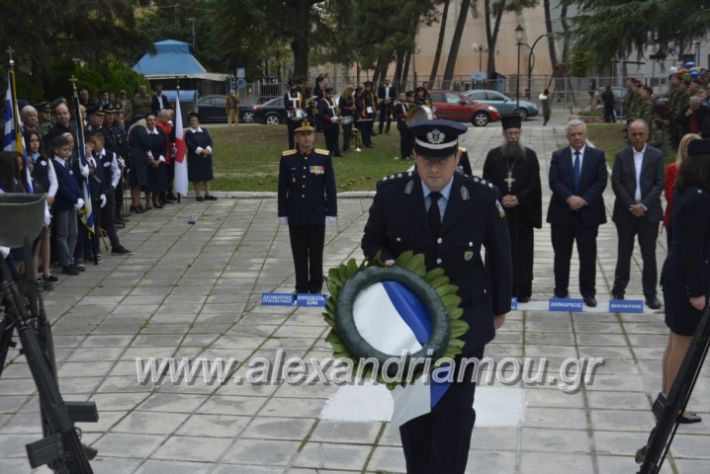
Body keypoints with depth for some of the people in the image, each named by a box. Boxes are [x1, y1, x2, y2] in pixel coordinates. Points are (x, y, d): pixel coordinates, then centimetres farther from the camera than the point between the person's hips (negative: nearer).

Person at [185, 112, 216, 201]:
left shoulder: (204, 131, 12)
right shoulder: (188, 133, -2)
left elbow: (209, 141, 4)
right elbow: (190, 145, -13)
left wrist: (208, 150, -14)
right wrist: (201, 150, -20)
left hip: (206, 156, 4)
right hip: (194, 157, -4)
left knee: (207, 175, 6)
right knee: (196, 177, -1)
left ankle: (207, 194, 12)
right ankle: (198, 195, 6)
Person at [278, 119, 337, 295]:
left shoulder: (324, 157, -2)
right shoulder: (287, 158, 0)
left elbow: (330, 187, 0)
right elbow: (282, 188, 3)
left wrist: (331, 212, -3)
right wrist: (282, 213, 1)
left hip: (317, 215, 0)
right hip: (295, 216, 0)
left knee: (316, 253, 7)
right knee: (299, 254, 7)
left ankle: (316, 288, 19)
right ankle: (301, 288, 17)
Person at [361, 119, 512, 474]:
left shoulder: (483, 197, -12)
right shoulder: (390, 192, -11)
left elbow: (499, 256, 1)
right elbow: (372, 242, 4)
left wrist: (500, 308, 10)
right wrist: (386, 262, -19)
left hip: (464, 321, -1)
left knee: (456, 410, 7)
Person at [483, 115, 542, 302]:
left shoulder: (530, 155, 5)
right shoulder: (493, 155, 5)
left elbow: (534, 184, 1)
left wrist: (519, 199, -12)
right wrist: (500, 199, -12)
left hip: (522, 212, 0)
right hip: (498, 211, 0)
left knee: (522, 250, 1)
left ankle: (522, 290, 7)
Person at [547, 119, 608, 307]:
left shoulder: (597, 155, 4)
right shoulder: (558, 156, 6)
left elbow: (601, 182, -4)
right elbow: (554, 181, -5)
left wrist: (584, 199, -16)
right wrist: (569, 198, -19)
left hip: (588, 212, 0)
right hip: (562, 213, 1)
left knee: (588, 256, 4)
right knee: (562, 255, 7)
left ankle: (588, 292, 15)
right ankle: (560, 292, 16)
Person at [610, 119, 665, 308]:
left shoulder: (657, 155, 2)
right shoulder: (621, 156, 4)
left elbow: (659, 183, -4)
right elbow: (616, 183, -3)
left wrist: (644, 205, -14)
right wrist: (631, 205, -11)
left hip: (649, 212, 0)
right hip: (625, 212, 1)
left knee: (649, 254, 3)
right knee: (624, 252, 8)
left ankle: (650, 294, 10)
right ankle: (618, 291, 17)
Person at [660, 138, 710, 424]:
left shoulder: (686, 194, 7)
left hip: (676, 274, 10)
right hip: (687, 279, -10)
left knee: (676, 341, 18)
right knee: (684, 344, 2)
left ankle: (667, 398, 30)